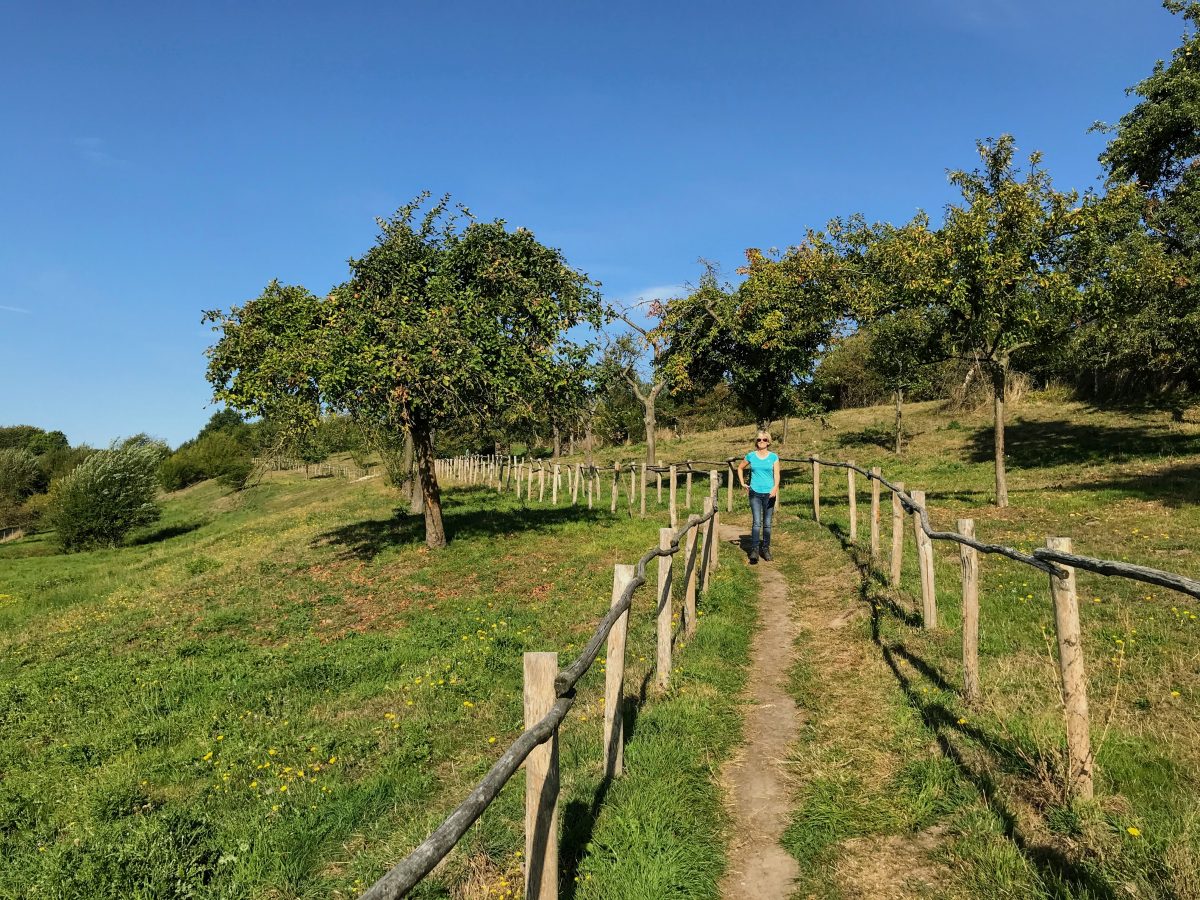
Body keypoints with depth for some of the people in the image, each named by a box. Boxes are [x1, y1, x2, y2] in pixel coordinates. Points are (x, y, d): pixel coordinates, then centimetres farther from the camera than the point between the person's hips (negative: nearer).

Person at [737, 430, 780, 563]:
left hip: (769, 494, 1)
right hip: (755, 493, 0)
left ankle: (766, 549, 21)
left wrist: (775, 487, -25)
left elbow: (776, 474, -7)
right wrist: (743, 483, 10)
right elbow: (740, 468, 20)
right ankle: (754, 550, -14)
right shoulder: (751, 456, 4)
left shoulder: (774, 457, 2)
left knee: (767, 523, 9)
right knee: (757, 522, -11)